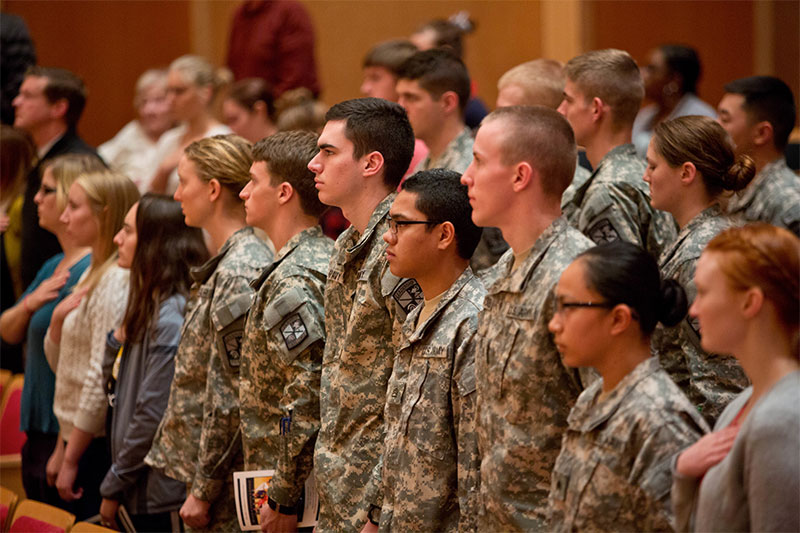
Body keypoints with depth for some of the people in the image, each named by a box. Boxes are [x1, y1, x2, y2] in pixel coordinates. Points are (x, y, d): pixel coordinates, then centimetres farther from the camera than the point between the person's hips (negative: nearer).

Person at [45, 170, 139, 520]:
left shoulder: (117, 281, -16)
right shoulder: (92, 275, 13)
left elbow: (103, 377, -20)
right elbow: (62, 364, 21)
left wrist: (72, 458, -17)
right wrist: (57, 320, 0)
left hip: (98, 442, -9)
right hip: (78, 439, 9)